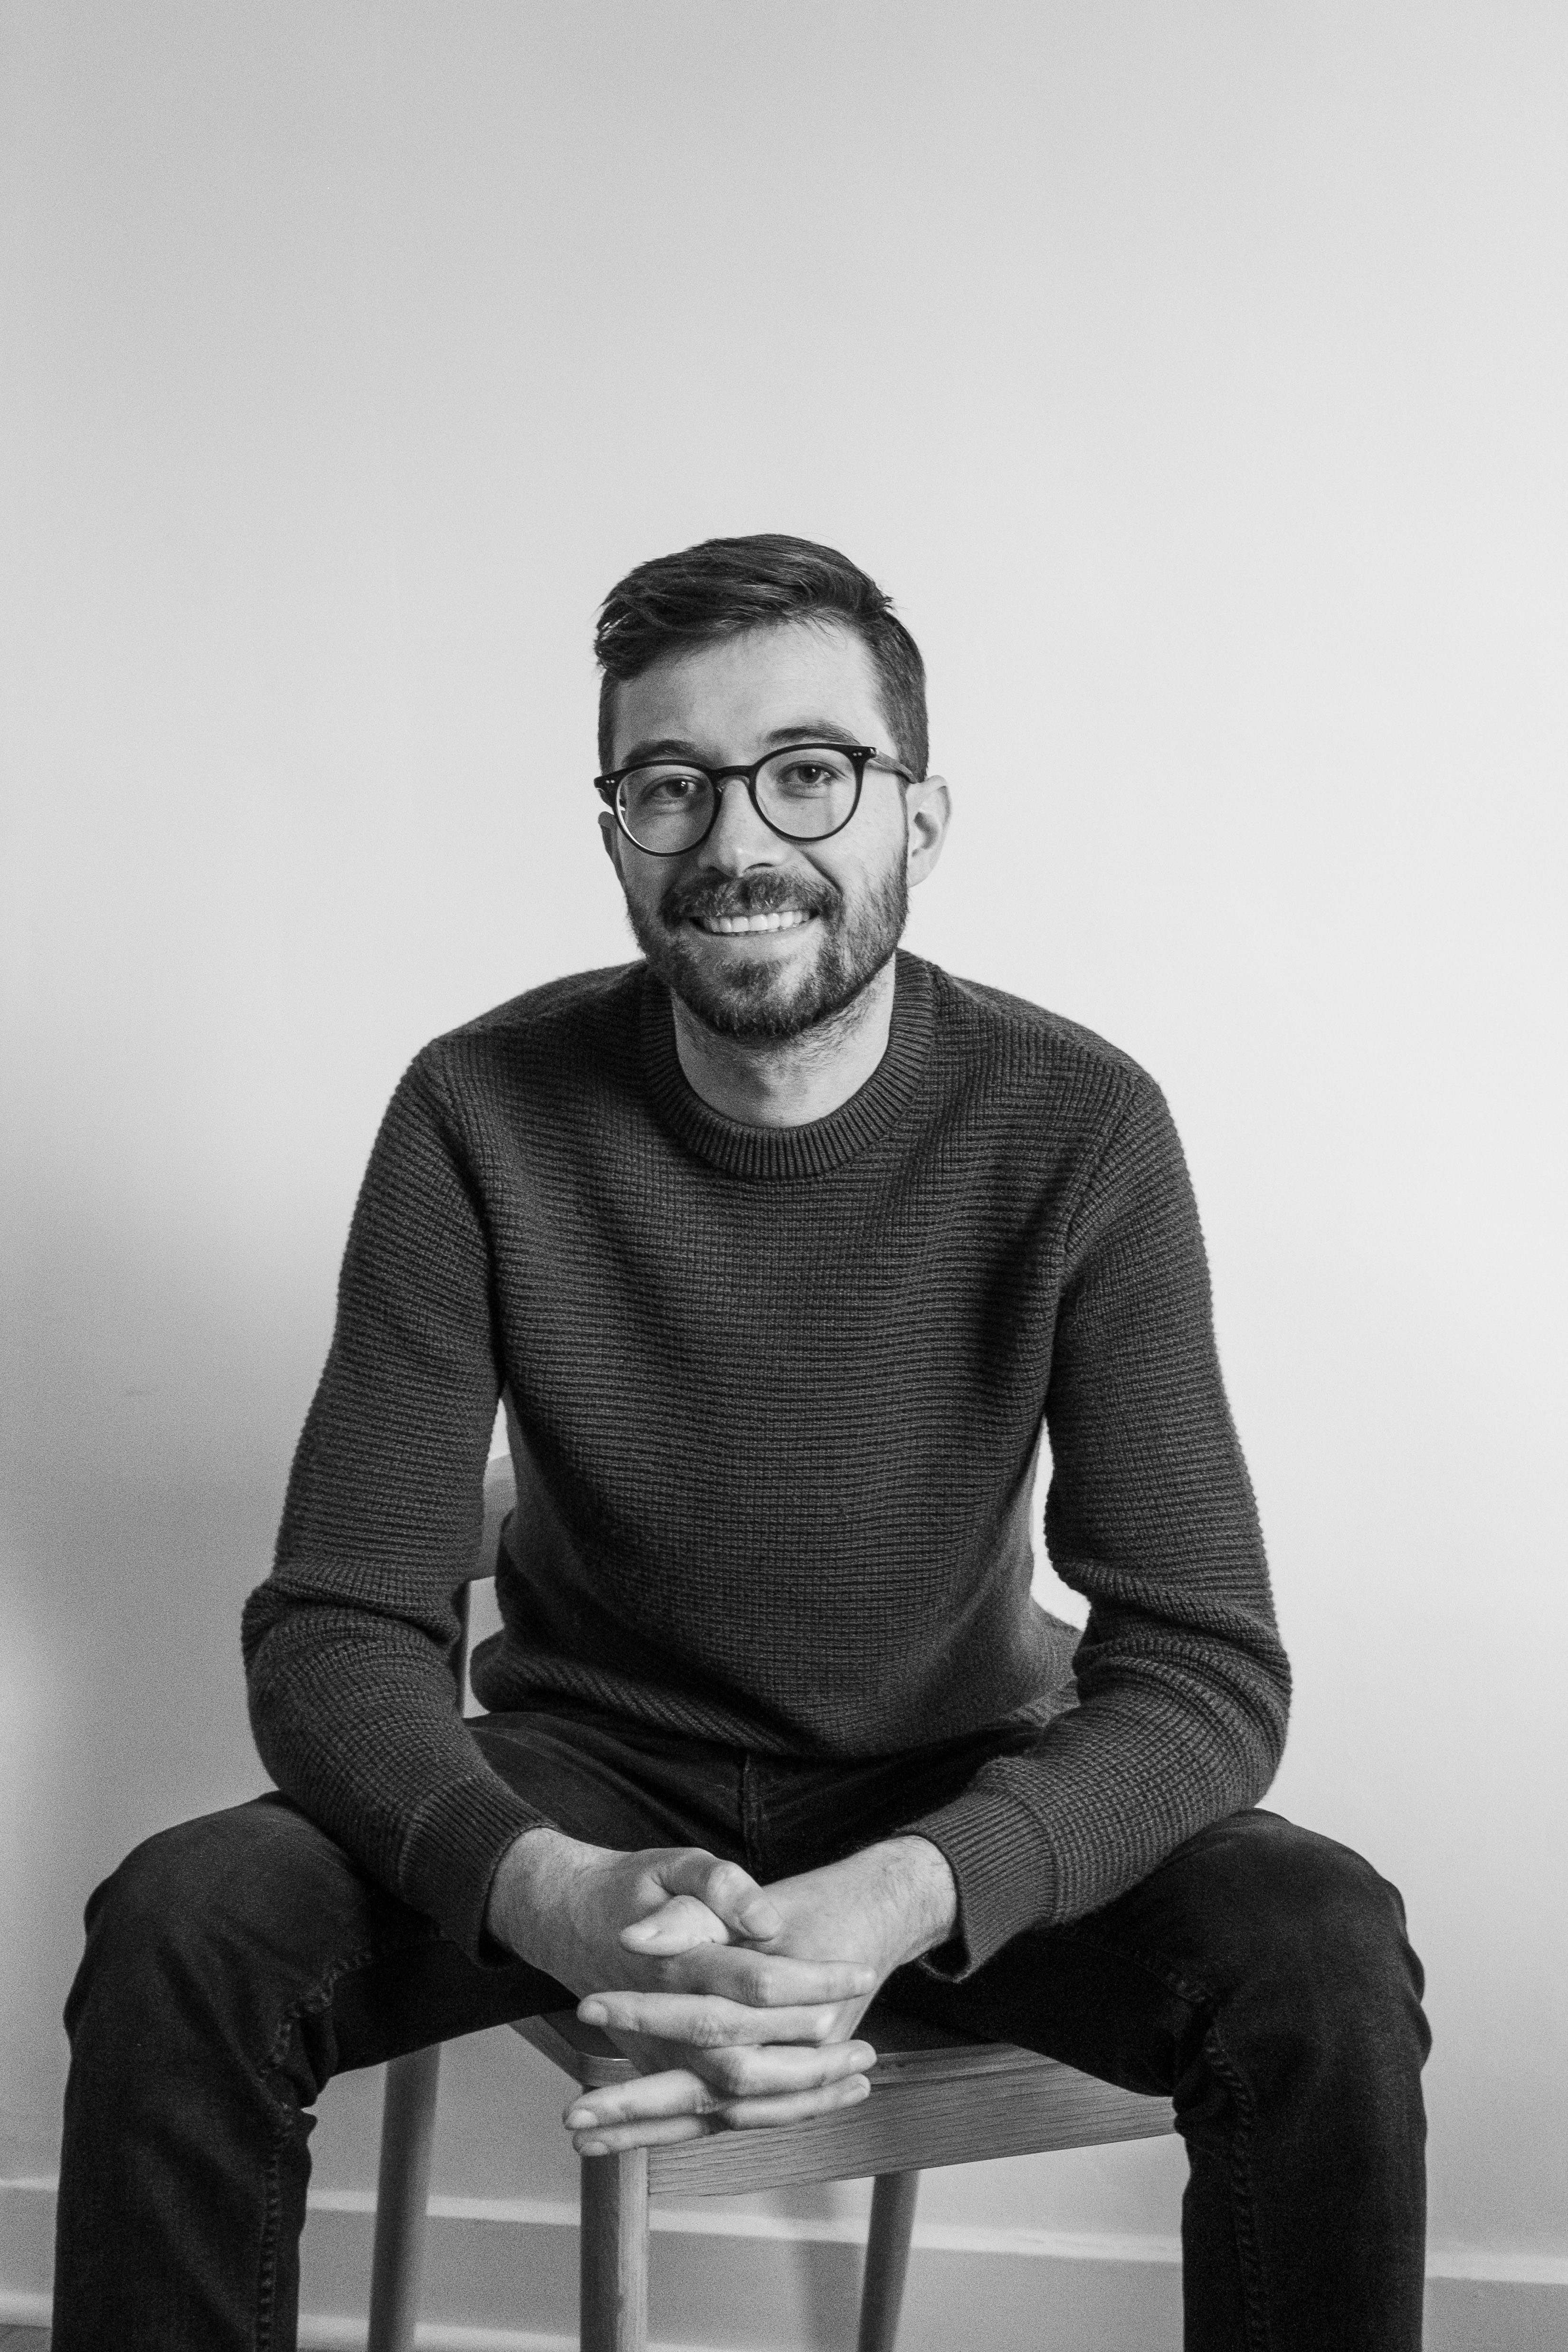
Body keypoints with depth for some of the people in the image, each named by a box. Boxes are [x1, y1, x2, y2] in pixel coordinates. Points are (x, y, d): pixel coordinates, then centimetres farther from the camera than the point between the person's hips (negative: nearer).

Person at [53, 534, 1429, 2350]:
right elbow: (336, 1631, -17)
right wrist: (551, 1894, -38)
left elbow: (1204, 1664, -19)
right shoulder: (482, 1113, -15)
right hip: (587, 1777, 0)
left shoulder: (1075, 1129, -16)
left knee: (1327, 1960, -27)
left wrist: (903, 1902, -39)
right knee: (175, 1937, -26)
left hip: (953, 1793, 0)